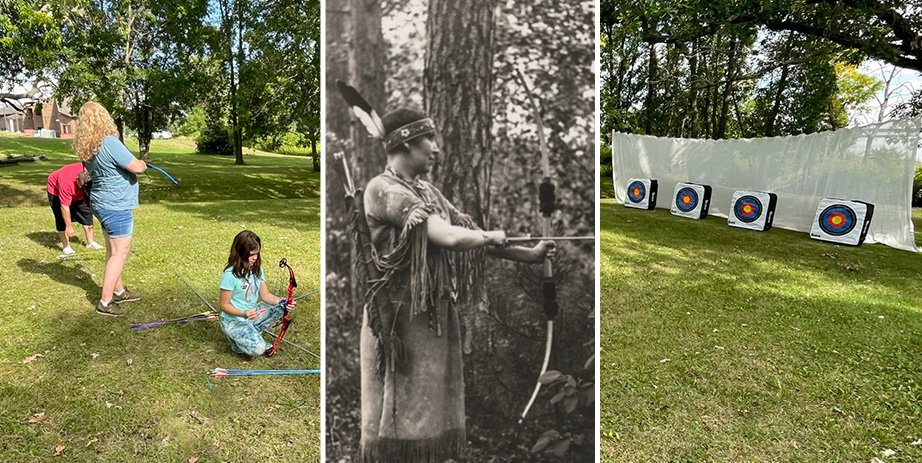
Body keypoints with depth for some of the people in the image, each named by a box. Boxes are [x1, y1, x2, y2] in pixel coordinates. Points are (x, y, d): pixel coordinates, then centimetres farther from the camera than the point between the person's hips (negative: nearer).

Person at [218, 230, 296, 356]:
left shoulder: (257, 269, -2)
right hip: (233, 320, -7)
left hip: (252, 314, 7)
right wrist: (243, 313, -34)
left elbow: (265, 295, -1)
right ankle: (236, 339, 5)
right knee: (257, 349, -27)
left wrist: (283, 302, -19)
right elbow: (224, 305, -17)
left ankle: (251, 333, 2)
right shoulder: (230, 275, -22)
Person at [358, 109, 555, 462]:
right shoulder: (385, 189, -14)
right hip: (404, 317, -8)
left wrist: (529, 254, 5)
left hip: (436, 314, 8)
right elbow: (450, 238, -23)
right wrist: (490, 238, -4)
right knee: (403, 409, 3)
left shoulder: (427, 191, 13)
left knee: (430, 403, 15)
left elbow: (468, 233, 11)